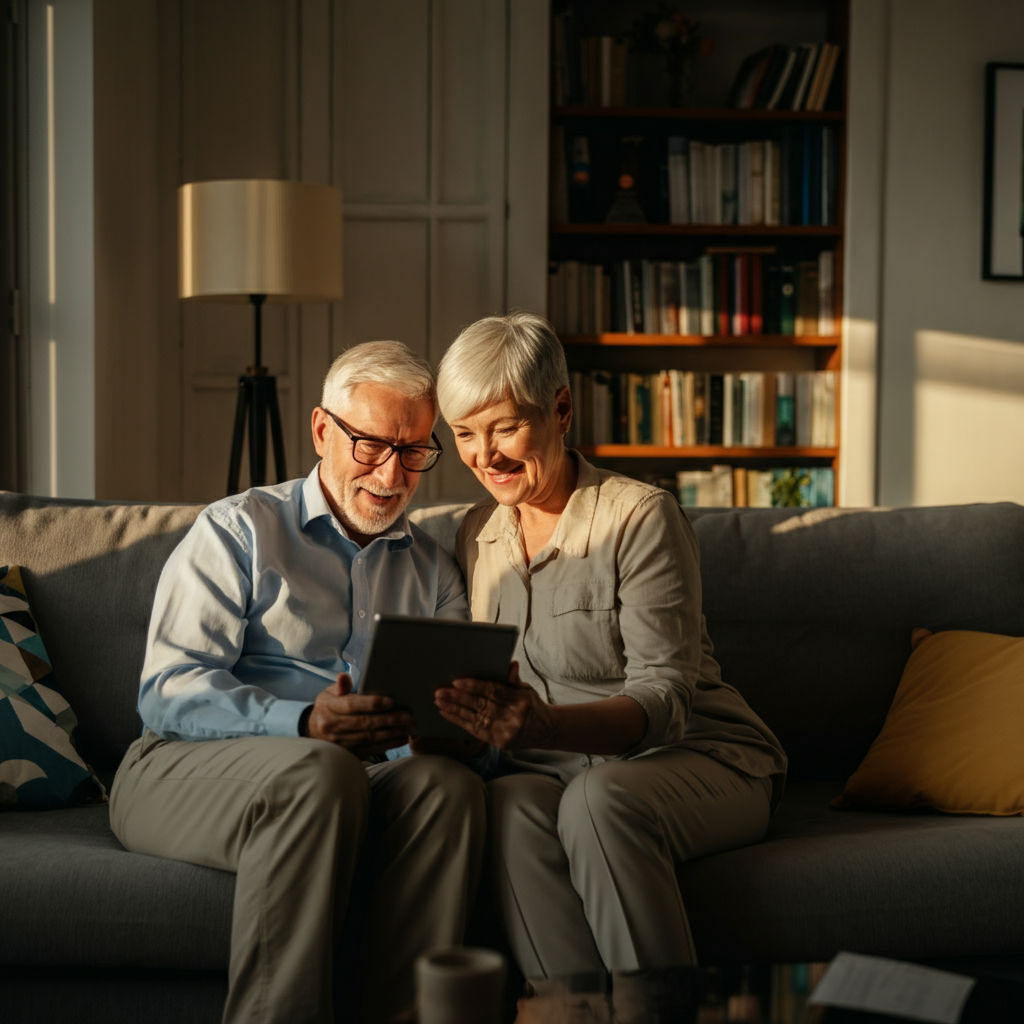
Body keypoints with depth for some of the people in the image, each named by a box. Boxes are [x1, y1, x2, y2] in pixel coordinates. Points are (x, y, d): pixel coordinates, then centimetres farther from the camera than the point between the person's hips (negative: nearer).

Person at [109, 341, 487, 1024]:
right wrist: (301, 723, -23)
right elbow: (169, 691, -5)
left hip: (356, 786, 4)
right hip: (186, 770, -3)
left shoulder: (432, 570, 22)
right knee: (318, 768, -36)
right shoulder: (238, 529, 7)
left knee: (448, 781, -29)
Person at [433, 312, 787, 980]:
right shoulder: (478, 534, 10)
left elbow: (665, 703, -19)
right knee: (509, 806, -31)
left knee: (598, 799, -37)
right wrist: (450, 718, -11)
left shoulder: (642, 517, -11)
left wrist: (546, 726, -38)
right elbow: (485, 685, 14)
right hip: (556, 767, 4)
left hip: (699, 759, -4)